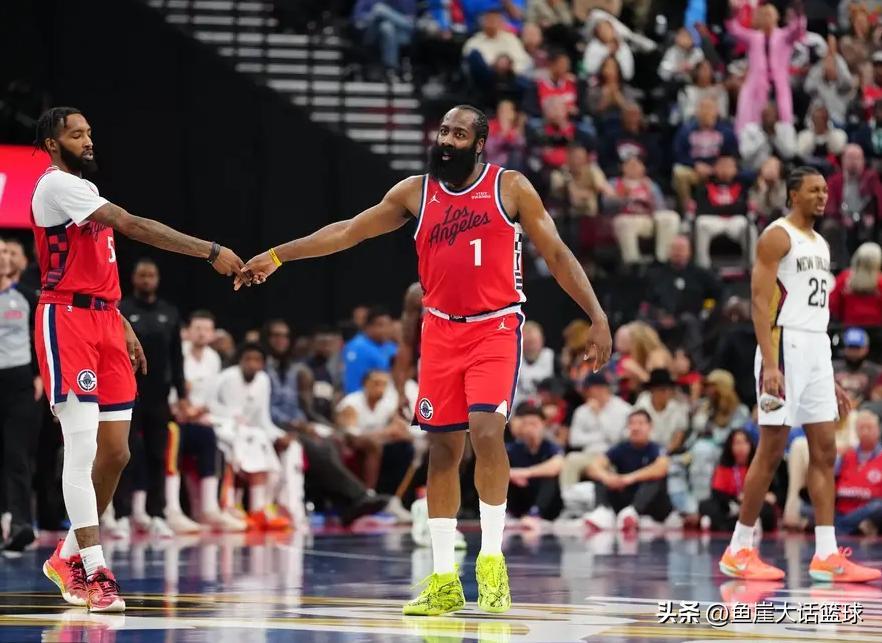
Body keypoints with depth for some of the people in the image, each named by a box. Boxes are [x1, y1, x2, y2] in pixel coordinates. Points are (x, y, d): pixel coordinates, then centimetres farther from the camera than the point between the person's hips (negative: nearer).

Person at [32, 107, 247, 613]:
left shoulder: (86, 189, 20)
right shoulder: (56, 185, -12)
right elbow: (133, 226, -21)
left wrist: (123, 326, 19)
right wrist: (211, 252, -25)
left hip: (105, 323, 9)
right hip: (68, 320, -9)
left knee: (116, 451, 7)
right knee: (82, 448, -12)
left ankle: (70, 556, 20)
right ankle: (94, 572, -14)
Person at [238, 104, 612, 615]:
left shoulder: (510, 187, -2)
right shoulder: (415, 192, 6)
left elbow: (556, 254, -2)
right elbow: (348, 232, 10)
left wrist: (597, 317, -9)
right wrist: (279, 255, 7)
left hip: (496, 328, -4)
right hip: (442, 329, 4)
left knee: (485, 429, -22)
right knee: (442, 447, 3)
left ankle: (492, 559, -9)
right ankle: (444, 580, 9)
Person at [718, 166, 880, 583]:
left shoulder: (820, 244, 19)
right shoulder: (777, 236, -6)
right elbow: (760, 301, -14)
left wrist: (831, 380, 19)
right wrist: (770, 365, -24)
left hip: (818, 348, 8)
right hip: (786, 345, -8)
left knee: (825, 450, 3)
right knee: (772, 450, -6)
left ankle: (827, 556, 2)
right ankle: (739, 551, 1)